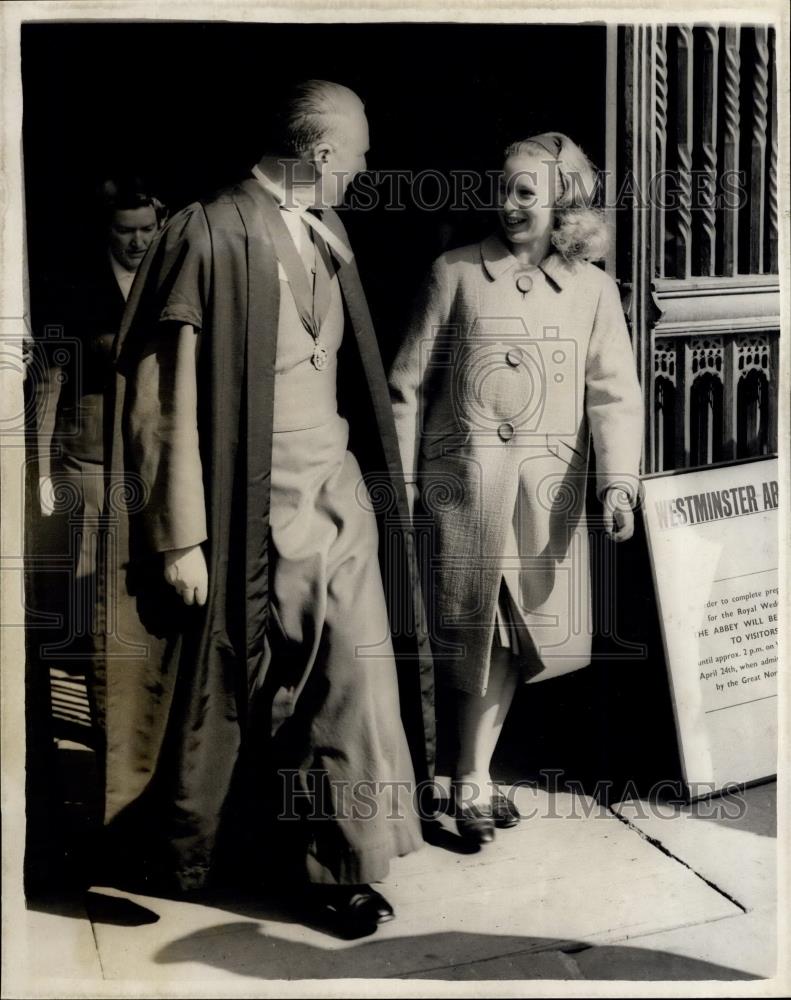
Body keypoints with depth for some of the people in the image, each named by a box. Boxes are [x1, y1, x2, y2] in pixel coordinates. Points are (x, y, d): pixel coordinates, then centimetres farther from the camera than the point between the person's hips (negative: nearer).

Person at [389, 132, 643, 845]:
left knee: (518, 633, 7)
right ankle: (473, 784, 15)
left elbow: (614, 392, 2)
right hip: (466, 475, -2)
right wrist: (405, 481, 1)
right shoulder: (458, 273, 1)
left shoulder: (592, 287, 7)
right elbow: (410, 384, 3)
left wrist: (619, 480, -12)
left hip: (550, 486, 3)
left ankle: (472, 776, 22)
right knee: (477, 633, 1)